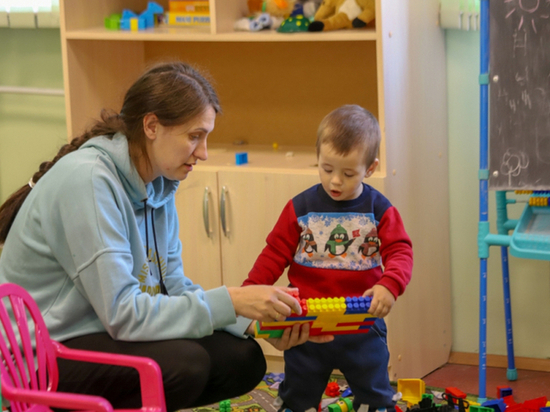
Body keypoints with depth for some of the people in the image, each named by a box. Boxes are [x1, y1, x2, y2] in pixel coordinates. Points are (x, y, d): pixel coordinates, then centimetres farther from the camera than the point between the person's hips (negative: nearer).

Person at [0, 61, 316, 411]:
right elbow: (122, 313, -27)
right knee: (184, 363, -29)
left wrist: (253, 321, -10)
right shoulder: (87, 181, -24)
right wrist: (229, 302, -25)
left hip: (108, 334, 9)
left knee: (244, 360, -4)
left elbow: (173, 286, 4)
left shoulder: (160, 183, 2)